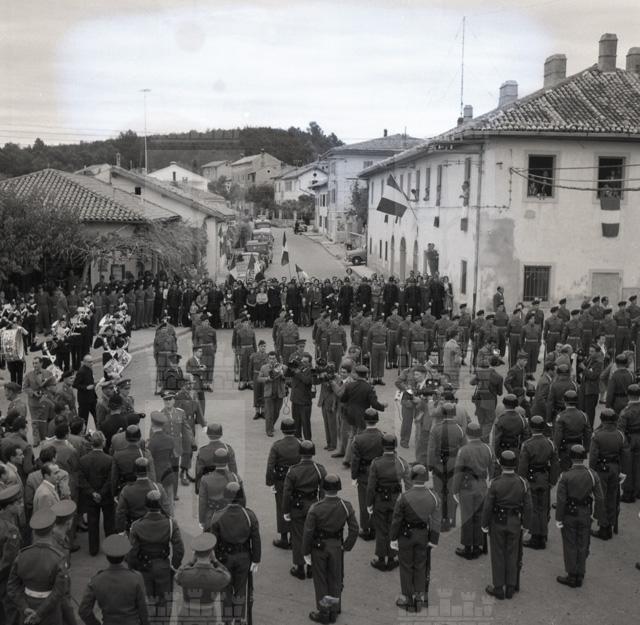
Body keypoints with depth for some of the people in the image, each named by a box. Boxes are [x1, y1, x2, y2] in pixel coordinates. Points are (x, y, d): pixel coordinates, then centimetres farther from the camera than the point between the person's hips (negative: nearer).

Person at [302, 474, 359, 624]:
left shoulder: (315, 508, -22)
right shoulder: (346, 506, -14)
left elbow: (308, 533, -17)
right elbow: (354, 530, -8)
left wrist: (306, 553, -4)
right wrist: (346, 547, 6)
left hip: (319, 546, -3)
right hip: (337, 547, 3)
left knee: (320, 580, 14)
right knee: (335, 579, 19)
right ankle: (334, 612, 31)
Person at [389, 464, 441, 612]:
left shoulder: (403, 497, -22)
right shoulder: (434, 497, -13)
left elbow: (396, 520, -13)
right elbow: (436, 522, -8)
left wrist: (393, 538, -1)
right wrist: (433, 540, 1)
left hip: (406, 535, -3)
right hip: (424, 536, 3)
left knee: (406, 566, 13)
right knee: (421, 566, 18)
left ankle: (407, 598, 24)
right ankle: (420, 597, 25)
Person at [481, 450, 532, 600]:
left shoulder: (495, 483, -20)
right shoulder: (522, 483, -12)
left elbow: (488, 507, -15)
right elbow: (527, 507, -6)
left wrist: (484, 525, -2)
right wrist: (526, 526, 8)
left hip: (498, 522, -3)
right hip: (514, 523, 3)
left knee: (498, 555, 9)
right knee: (512, 554, 15)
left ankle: (498, 588, 17)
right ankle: (510, 588, 22)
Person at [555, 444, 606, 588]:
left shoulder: (565, 476, -17)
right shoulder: (593, 475, -9)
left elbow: (560, 500, -17)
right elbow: (599, 499, -6)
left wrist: (558, 518, -8)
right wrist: (601, 517, 5)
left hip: (569, 515, -3)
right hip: (585, 515, 3)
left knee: (570, 546, 8)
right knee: (582, 546, 13)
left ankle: (572, 577, 15)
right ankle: (579, 577, 21)